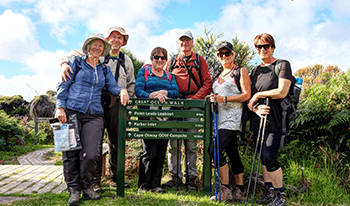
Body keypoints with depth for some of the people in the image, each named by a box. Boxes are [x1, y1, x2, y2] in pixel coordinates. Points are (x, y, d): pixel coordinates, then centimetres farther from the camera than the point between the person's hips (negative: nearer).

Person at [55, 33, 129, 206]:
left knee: (90, 154, -7)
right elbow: (63, 85, 5)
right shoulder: (76, 62, 9)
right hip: (72, 112, -2)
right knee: (71, 153, -2)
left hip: (94, 115, 2)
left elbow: (112, 86, 10)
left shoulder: (104, 70, 19)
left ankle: (87, 186, 13)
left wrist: (122, 90, -13)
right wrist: (60, 107, -5)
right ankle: (74, 189, 12)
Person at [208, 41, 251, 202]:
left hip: (232, 120, -7)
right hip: (220, 120, 7)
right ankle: (239, 191, 15)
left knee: (214, 149, -17)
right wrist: (213, 98, 10)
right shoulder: (219, 75, 22)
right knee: (232, 153, 8)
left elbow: (246, 95, -9)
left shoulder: (240, 72, 0)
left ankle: (226, 190, -7)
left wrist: (225, 99, -16)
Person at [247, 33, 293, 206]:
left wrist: (258, 95, -6)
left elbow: (282, 92, -13)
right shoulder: (255, 71, 16)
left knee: (269, 157, -14)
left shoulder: (282, 65, -1)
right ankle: (269, 191, 24)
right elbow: (248, 98, 12)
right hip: (258, 120, 6)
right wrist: (255, 108, -9)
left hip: (275, 120, -6)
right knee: (263, 157, 11)